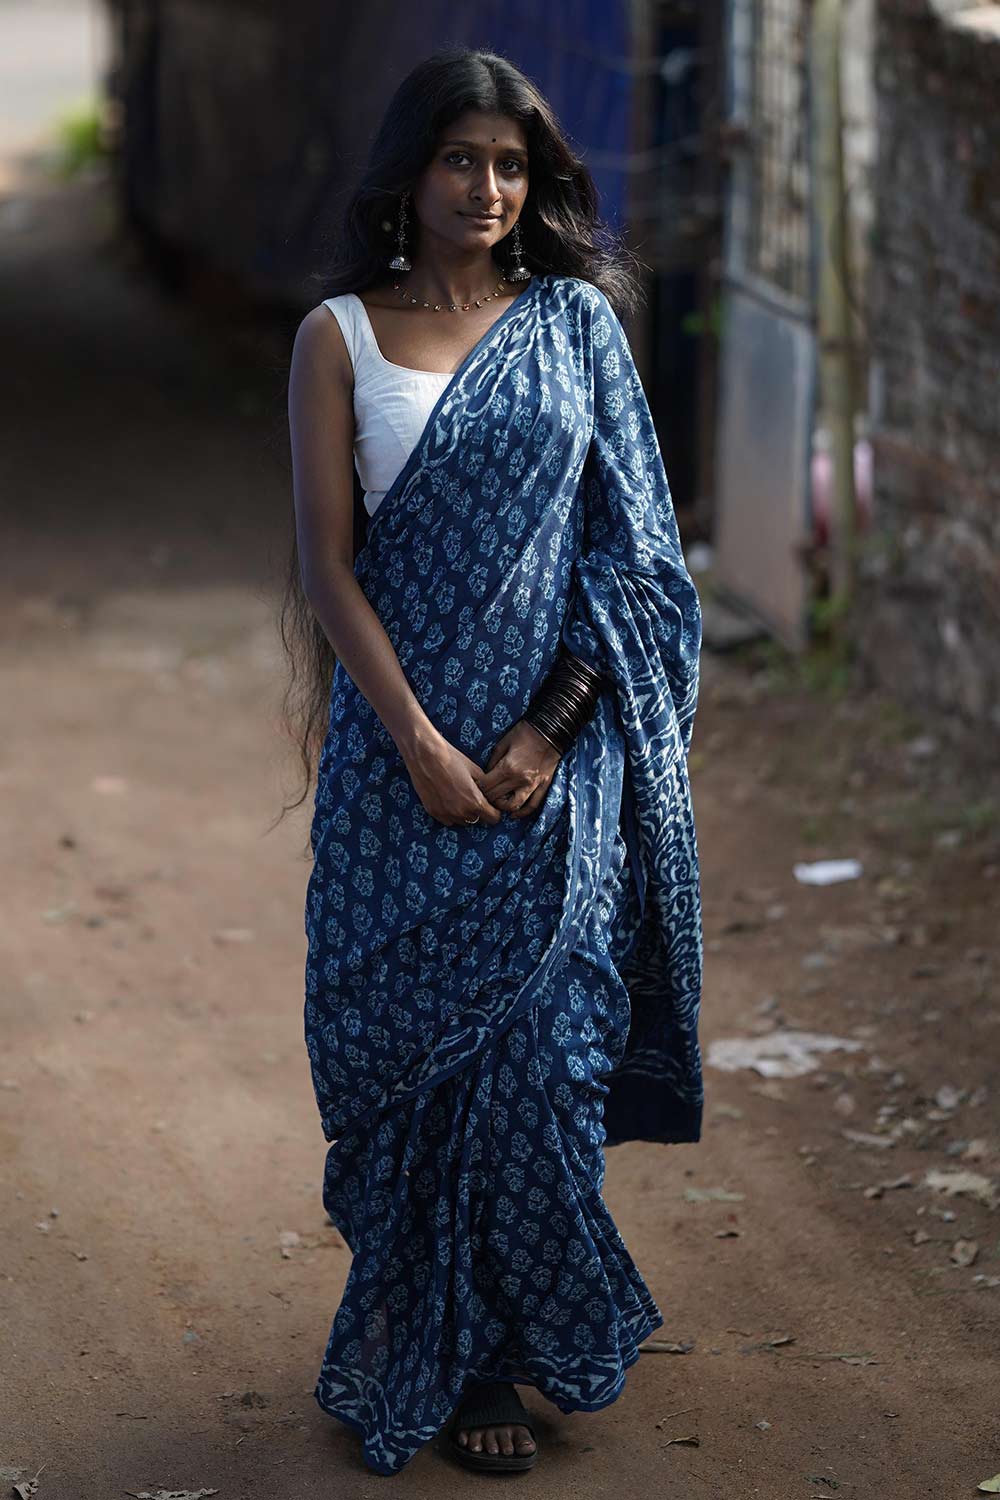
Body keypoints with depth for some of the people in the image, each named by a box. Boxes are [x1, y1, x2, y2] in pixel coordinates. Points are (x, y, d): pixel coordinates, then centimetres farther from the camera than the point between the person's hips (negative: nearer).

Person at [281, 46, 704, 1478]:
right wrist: (422, 744, -12)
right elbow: (330, 564, -3)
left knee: (534, 1035, 2)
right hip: (406, 737, 0)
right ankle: (436, 1355, 20)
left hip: (558, 743, 1)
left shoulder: (577, 323, 4)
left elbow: (630, 550, 1)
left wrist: (547, 732, -9)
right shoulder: (339, 336, 1)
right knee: (412, 1033, 4)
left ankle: (495, 1353, 17)